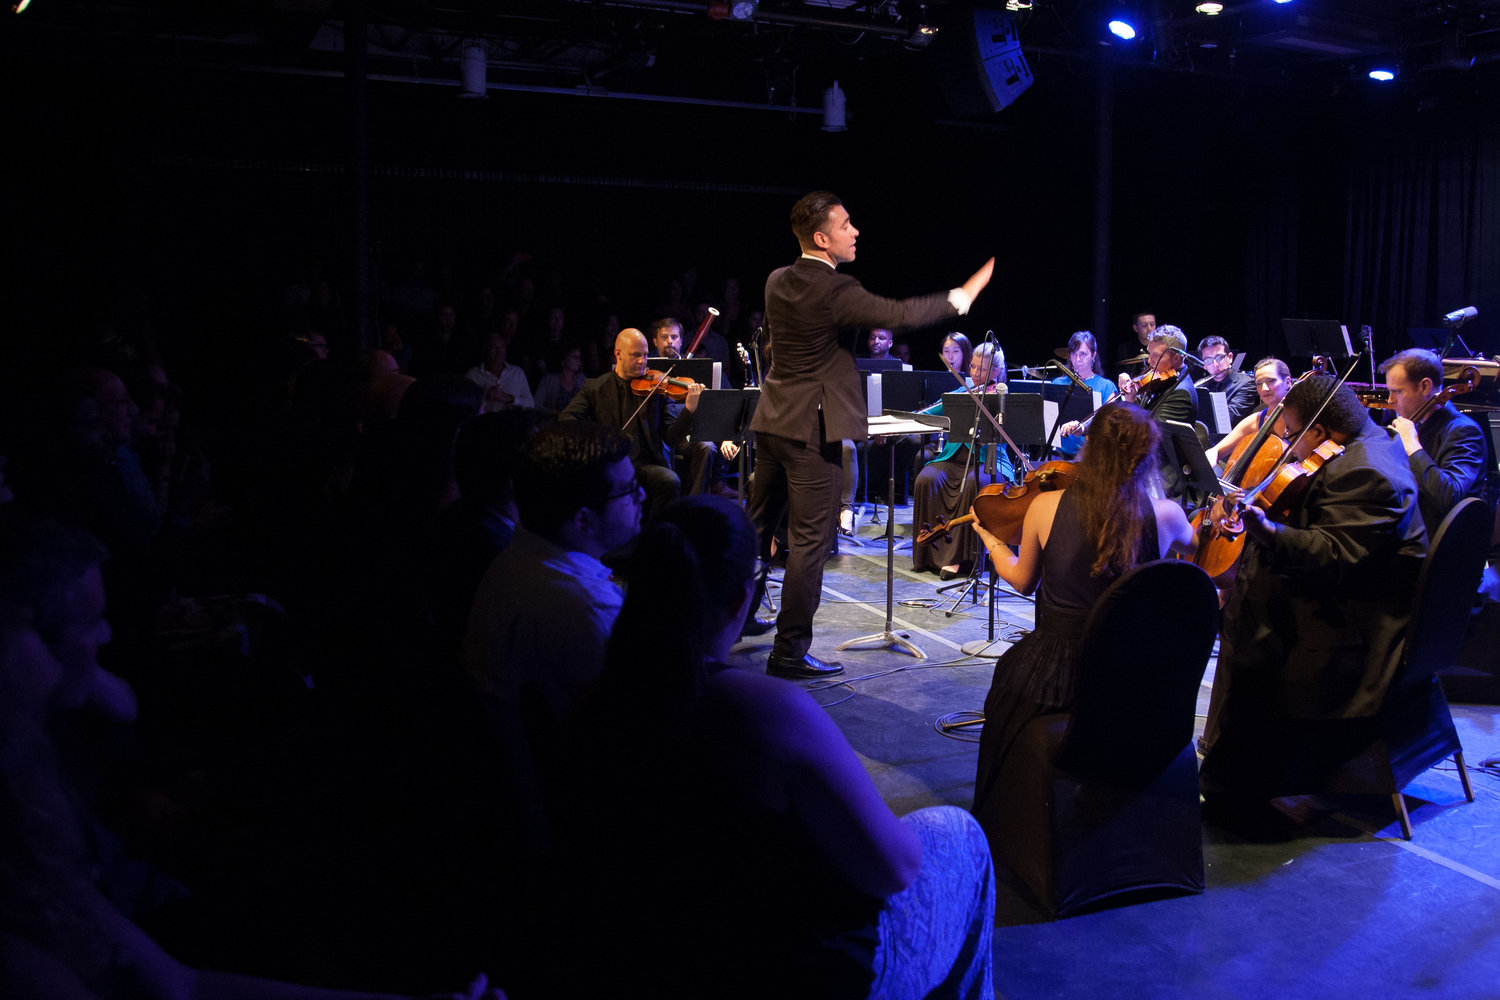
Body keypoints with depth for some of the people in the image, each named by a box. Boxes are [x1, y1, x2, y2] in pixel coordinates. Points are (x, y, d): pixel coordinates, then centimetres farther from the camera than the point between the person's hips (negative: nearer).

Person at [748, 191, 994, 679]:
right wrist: (967, 291, -13)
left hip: (772, 419, 9)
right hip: (812, 427, -9)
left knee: (757, 526, 20)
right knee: (810, 540, -1)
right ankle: (790, 651, 3)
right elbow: (900, 313, -22)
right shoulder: (833, 291, -19)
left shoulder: (777, 281, 7)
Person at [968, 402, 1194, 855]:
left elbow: (1022, 580, 5)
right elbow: (1192, 546, 14)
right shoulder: (1165, 515, -12)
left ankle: (1002, 819, 48)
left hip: (1056, 674, -1)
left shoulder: (1045, 505, -13)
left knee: (1011, 670, 33)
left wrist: (990, 539, 22)